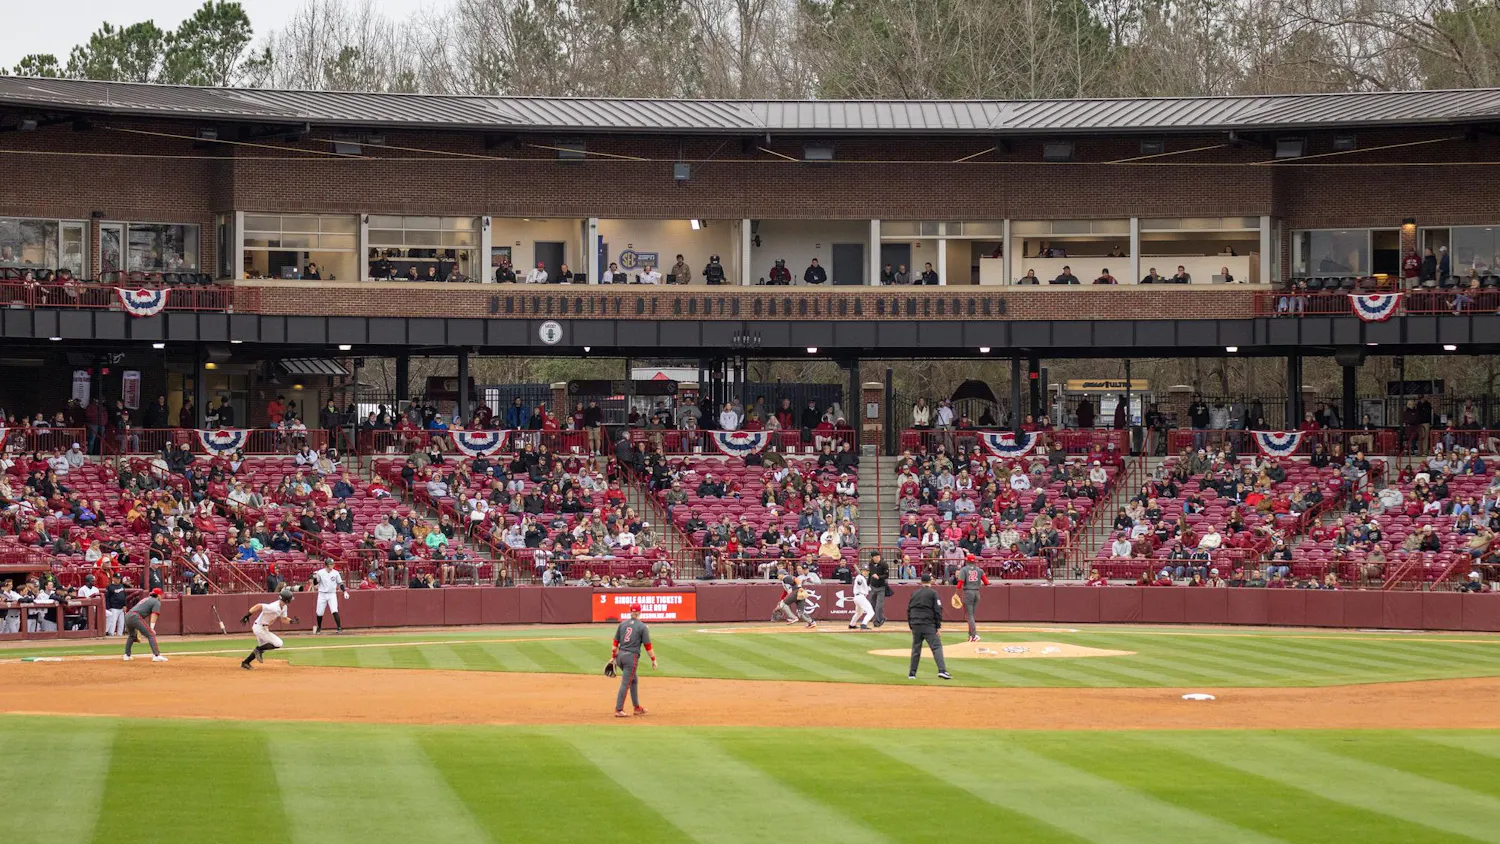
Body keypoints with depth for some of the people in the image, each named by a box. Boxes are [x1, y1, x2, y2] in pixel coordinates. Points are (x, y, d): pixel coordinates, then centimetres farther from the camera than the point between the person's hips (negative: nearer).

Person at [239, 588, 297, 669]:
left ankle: (245, 662, 30)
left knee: (262, 648, 22)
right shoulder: (274, 608, -30)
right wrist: (247, 615, -34)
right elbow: (258, 606, -33)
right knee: (278, 643, -12)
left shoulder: (284, 607, 0)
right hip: (259, 628, -10)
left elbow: (283, 619, 12)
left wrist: (292, 621, -7)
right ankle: (259, 650, -1)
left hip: (264, 628, 10)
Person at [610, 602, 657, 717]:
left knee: (634, 680, 20)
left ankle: (637, 707, 25)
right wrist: (653, 660, 1)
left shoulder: (622, 624, 7)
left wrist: (613, 657, 12)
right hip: (632, 656, -6)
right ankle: (618, 710, -4)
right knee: (625, 683, -3)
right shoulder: (643, 627, -6)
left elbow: (616, 642, 7)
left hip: (620, 655, 6)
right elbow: (647, 645, -6)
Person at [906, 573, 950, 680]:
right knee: (936, 646, -7)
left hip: (915, 624, 5)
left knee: (915, 649, 12)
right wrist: (938, 626, -1)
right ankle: (942, 670, -22)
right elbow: (938, 610, -7)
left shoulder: (914, 593, 12)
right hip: (928, 625, -5)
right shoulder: (932, 593, -3)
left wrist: (911, 625, 19)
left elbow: (909, 610, 15)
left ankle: (912, 673, 13)